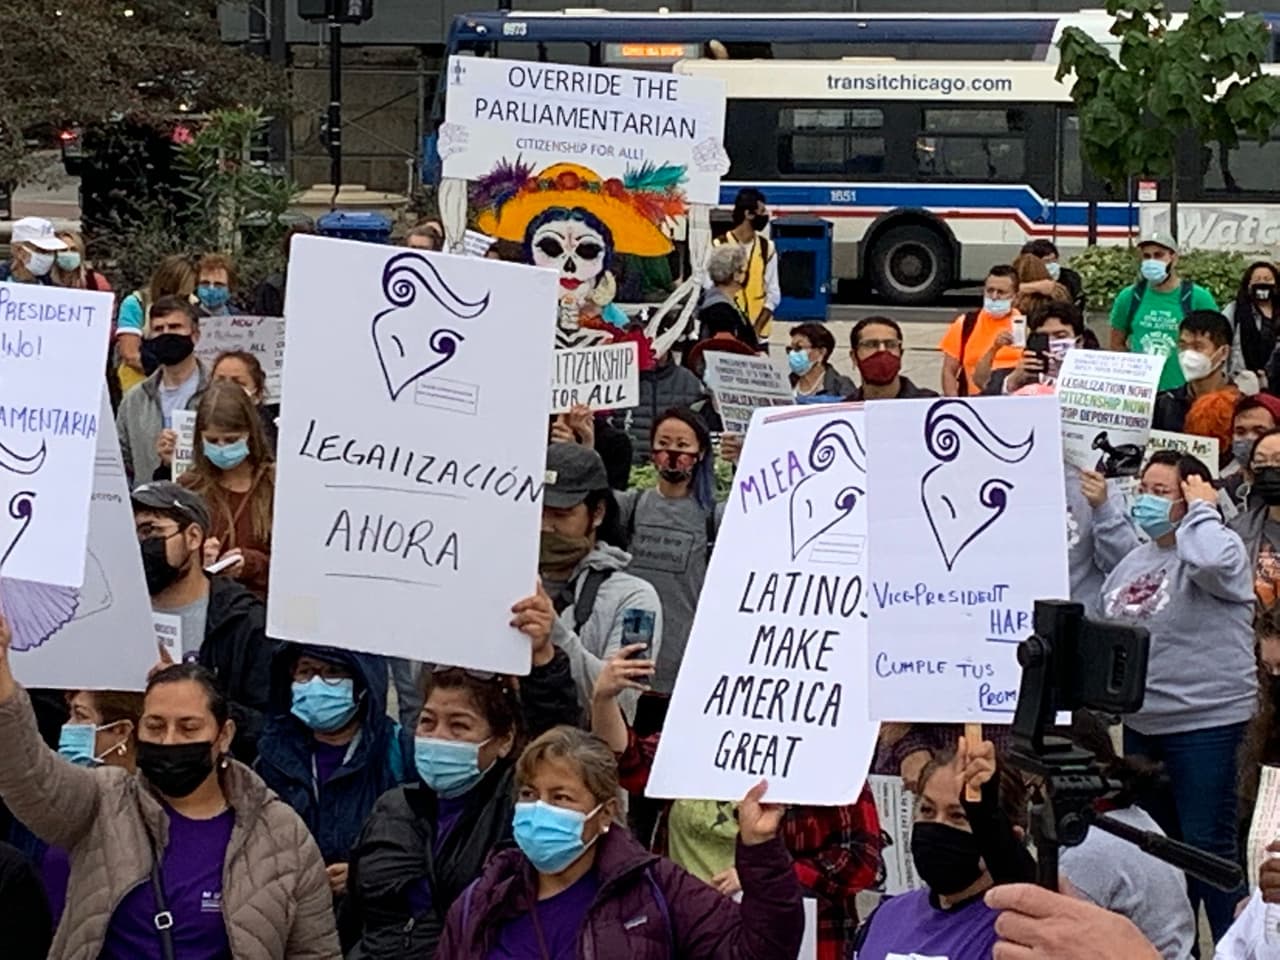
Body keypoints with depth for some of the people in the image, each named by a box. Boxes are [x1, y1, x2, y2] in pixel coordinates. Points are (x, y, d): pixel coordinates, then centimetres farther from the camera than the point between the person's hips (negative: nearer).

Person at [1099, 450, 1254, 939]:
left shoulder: (1221, 549, -11)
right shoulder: (1134, 560, 12)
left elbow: (1211, 560, -37)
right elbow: (1111, 630, 22)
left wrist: (1202, 510, -20)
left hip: (1205, 724, -8)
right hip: (1142, 722, 9)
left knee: (1207, 846, -5)